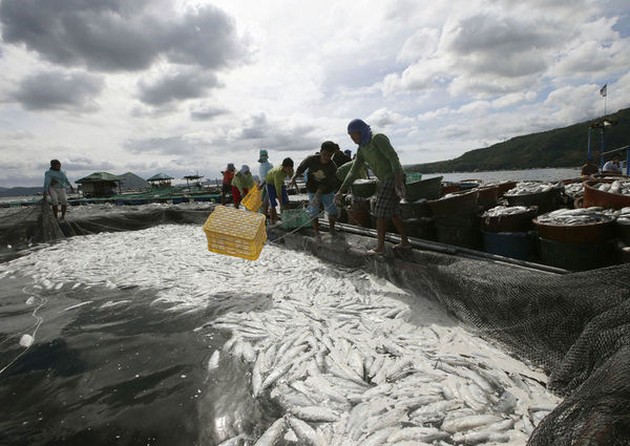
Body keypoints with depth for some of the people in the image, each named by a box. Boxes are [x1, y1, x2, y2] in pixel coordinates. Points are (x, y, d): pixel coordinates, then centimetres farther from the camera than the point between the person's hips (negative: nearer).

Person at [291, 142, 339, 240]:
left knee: (333, 211, 4)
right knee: (314, 212, -3)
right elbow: (300, 169, -6)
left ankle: (332, 230, 28)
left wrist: (317, 196, -33)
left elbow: (324, 184, -24)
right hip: (313, 190, 0)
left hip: (327, 190, 1)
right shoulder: (311, 159, -20)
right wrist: (293, 178, -24)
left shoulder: (333, 167, -21)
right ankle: (317, 234, 10)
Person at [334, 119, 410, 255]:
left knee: (380, 213, -6)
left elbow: (393, 158, -22)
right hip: (385, 180, 9)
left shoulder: (378, 138, -14)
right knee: (392, 212, 14)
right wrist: (341, 191, 4)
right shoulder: (361, 150, 11)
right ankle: (405, 242, 25)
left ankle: (380, 247, 2)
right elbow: (353, 172, 10)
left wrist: (398, 180, -31)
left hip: (394, 178, -9)